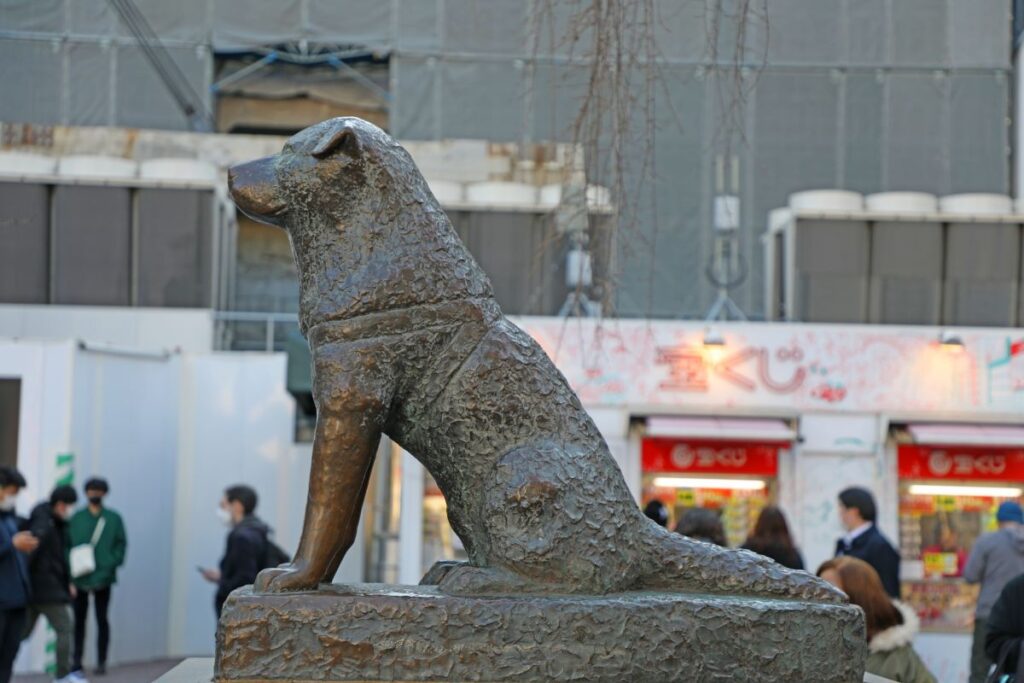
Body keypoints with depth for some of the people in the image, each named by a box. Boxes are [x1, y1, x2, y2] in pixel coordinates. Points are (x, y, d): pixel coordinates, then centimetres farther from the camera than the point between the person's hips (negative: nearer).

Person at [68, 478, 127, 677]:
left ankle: (101, 661, 6)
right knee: (79, 619, 7)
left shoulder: (113, 518, 5)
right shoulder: (76, 518, 6)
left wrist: (113, 563, -9)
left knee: (102, 619, 2)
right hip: (79, 577, 1)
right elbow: (67, 543, 4)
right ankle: (76, 660, 13)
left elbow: (121, 543, 4)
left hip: (102, 577, -1)